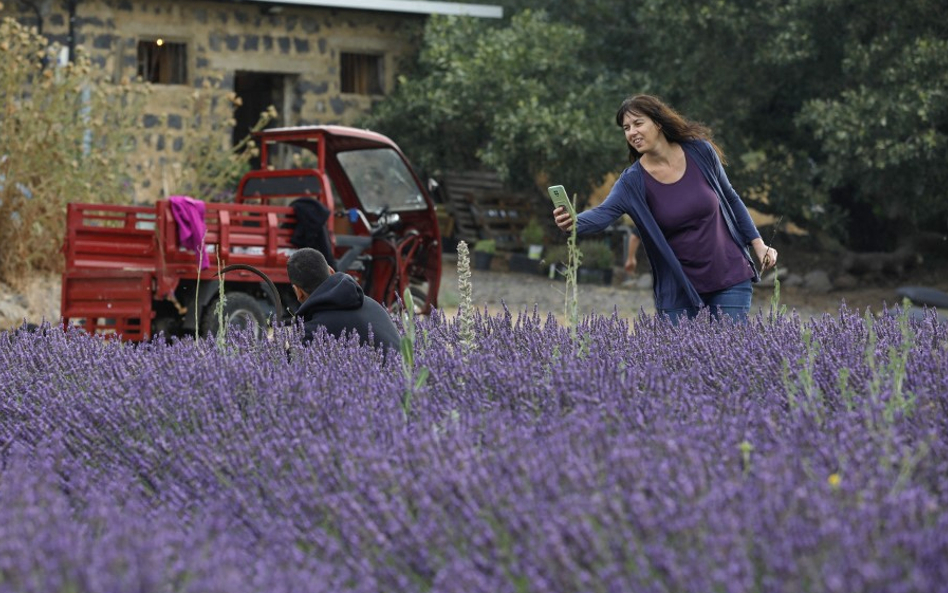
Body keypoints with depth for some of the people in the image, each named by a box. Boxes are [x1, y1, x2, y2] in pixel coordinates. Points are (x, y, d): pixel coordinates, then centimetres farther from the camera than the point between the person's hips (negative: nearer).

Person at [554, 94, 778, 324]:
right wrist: (573, 222, -48)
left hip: (730, 279, 0)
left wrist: (758, 244, 6)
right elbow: (604, 213, -27)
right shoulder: (633, 181, -10)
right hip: (679, 289, 0)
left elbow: (730, 199, 8)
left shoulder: (700, 152, -5)